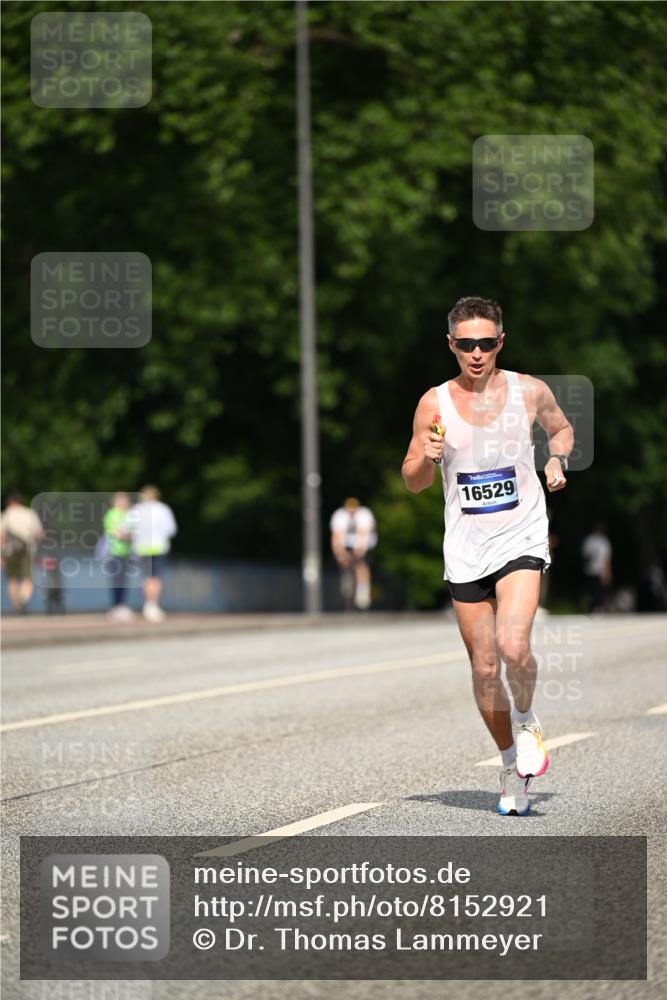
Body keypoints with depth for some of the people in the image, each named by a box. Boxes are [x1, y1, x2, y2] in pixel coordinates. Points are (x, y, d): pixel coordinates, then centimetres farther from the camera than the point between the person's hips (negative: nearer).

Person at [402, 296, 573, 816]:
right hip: (466, 549, 2)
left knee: (513, 646, -22)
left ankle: (526, 718, 9)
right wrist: (428, 458, -17)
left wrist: (558, 460, 0)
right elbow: (413, 482, 4)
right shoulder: (435, 403, -1)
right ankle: (512, 766, 23)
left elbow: (562, 427, 20)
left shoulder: (529, 391, -1)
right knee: (484, 666, 4)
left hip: (522, 539, -2)